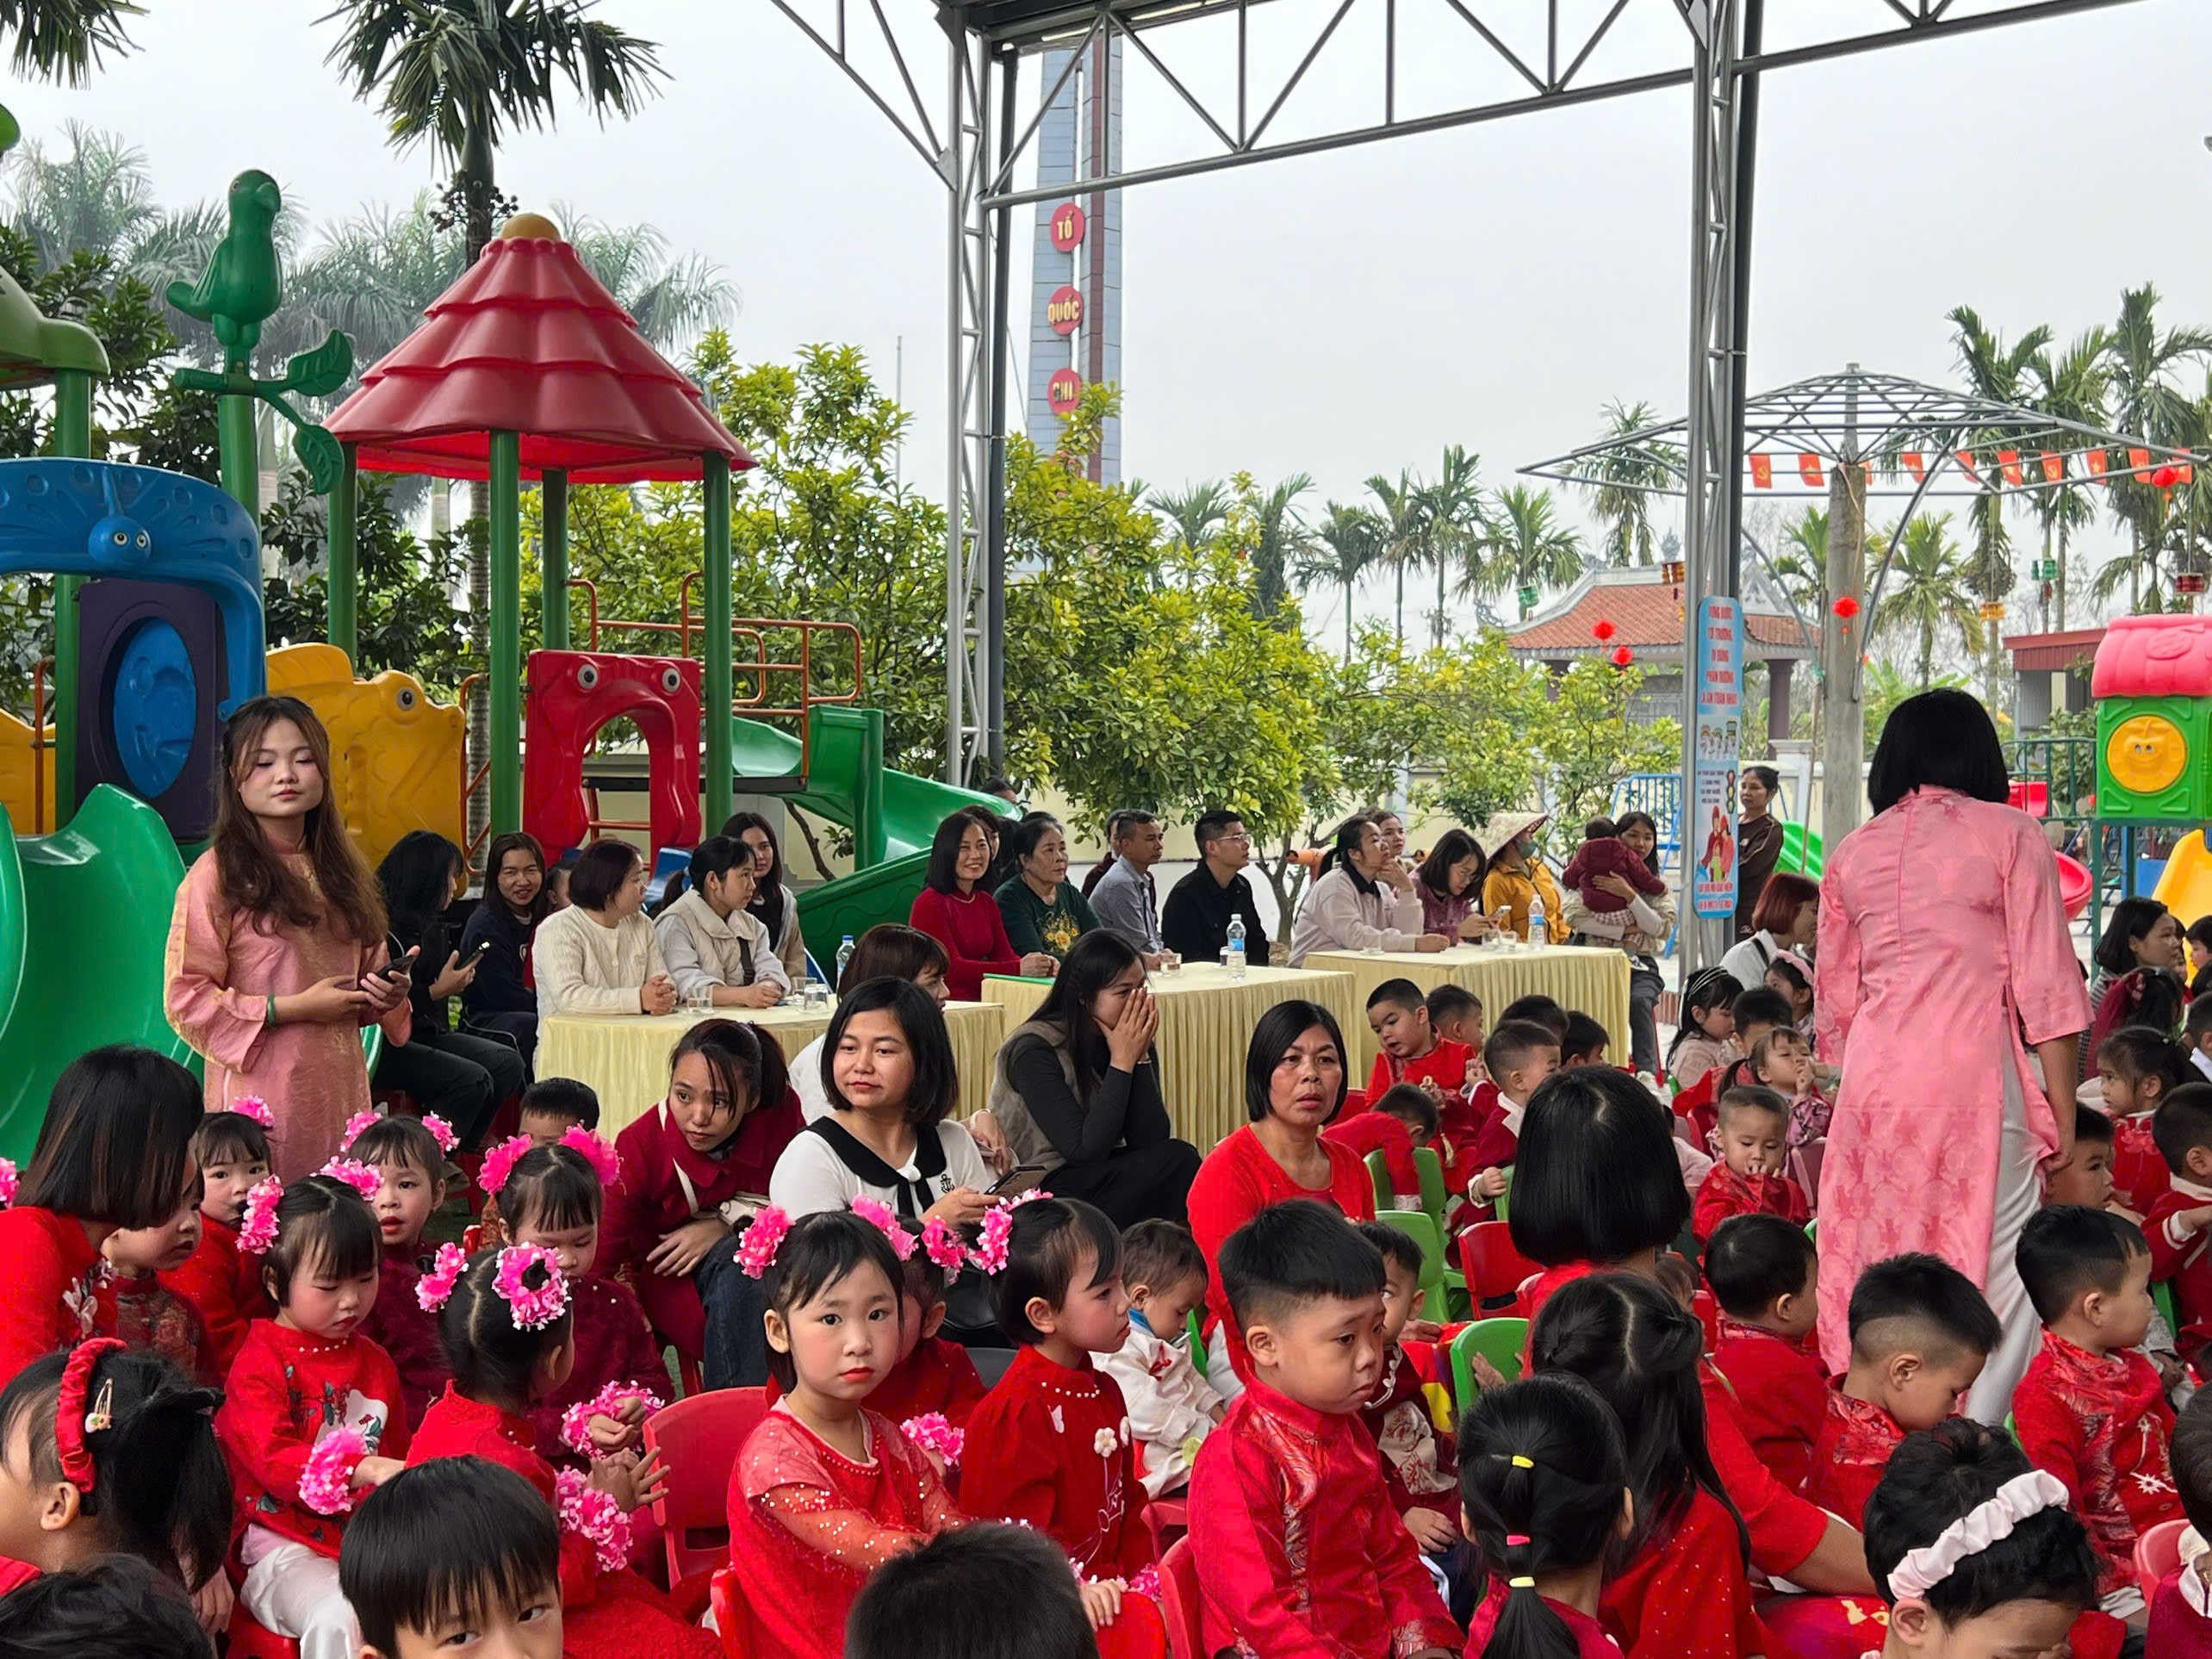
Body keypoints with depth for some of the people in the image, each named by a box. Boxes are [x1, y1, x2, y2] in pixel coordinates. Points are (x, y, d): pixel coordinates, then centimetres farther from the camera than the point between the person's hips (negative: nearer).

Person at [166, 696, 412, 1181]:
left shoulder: (340, 871, 15)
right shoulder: (217, 874, -5)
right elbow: (185, 999, -10)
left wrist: (386, 994, 4)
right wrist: (294, 1008, -13)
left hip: (340, 1094, 6)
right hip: (260, 1099, -6)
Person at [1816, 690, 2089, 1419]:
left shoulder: (1852, 852, 14)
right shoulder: (2010, 835, 2)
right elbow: (2045, 985, -3)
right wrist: (2063, 1109, 1)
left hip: (1872, 1080, 5)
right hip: (1973, 1073, -5)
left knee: (1875, 1266, 11)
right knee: (1997, 1271, -1)